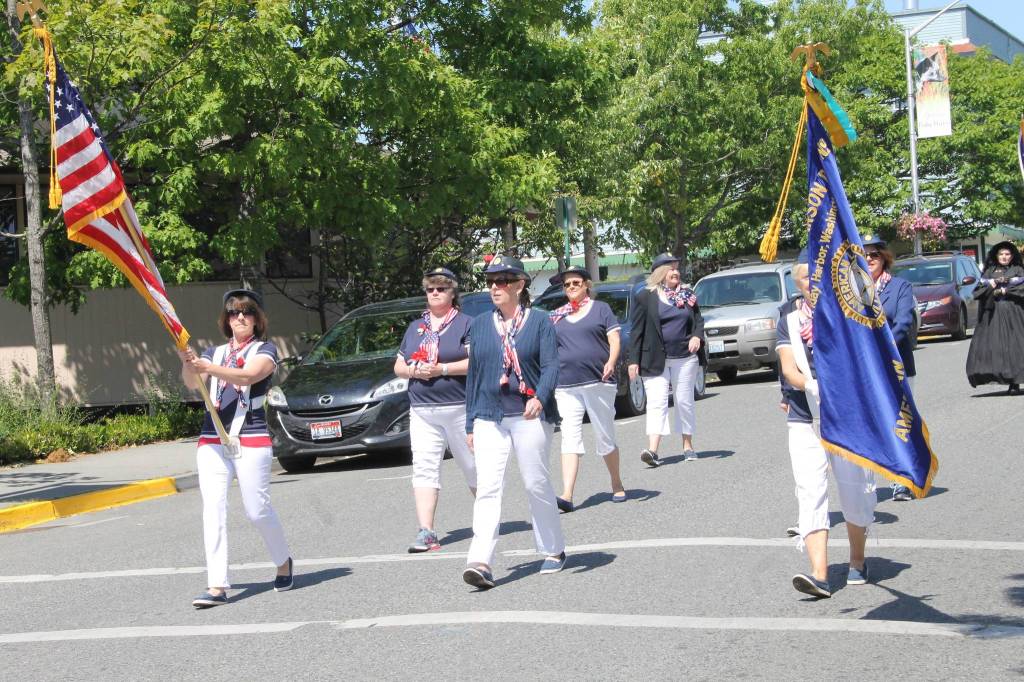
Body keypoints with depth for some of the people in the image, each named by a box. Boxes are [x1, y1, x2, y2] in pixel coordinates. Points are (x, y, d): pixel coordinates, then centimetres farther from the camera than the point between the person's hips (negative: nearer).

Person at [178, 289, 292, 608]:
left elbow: (248, 375, -18)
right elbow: (193, 383, -1)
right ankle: (217, 586, -8)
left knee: (257, 510, -2)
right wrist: (188, 362, -23)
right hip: (212, 441, 4)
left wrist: (208, 367, -30)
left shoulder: (264, 350, 4)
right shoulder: (215, 352, 18)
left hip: (251, 440, -4)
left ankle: (283, 561, 25)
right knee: (213, 509, -7)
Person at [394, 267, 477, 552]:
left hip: (460, 408, -4)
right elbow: (398, 366, 19)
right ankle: (426, 532, -11)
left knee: (472, 466, 6)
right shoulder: (415, 328, 18)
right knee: (424, 468, -7)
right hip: (422, 411, 4)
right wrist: (414, 370, -3)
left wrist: (441, 369, -17)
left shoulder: (466, 323, 0)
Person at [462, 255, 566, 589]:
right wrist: (470, 423, 13)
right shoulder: (480, 325, 12)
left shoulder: (540, 322, 1)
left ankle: (553, 551, 24)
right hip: (489, 417, 2)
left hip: (530, 416, -2)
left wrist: (540, 398, -27)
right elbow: (473, 374, 15)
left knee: (537, 485, 5)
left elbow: (550, 366, -7)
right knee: (487, 487, -10)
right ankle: (481, 562, -19)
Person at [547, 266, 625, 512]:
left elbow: (614, 340, -2)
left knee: (605, 437, 6)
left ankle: (617, 485, 24)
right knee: (570, 438, -7)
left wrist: (611, 362, -21)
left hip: (598, 382, -2)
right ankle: (567, 496, -15)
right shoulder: (557, 316, 15)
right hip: (566, 387, 2)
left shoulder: (600, 309, 5)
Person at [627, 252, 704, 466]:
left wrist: (697, 336, -7)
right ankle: (653, 449, -20)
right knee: (656, 402, -11)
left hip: (685, 358, 4)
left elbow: (698, 320, 15)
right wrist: (634, 360, -9)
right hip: (656, 360, -3)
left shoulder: (687, 295, 10)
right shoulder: (645, 296, -2)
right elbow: (636, 330, -3)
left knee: (685, 401, 10)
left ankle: (688, 445, 23)